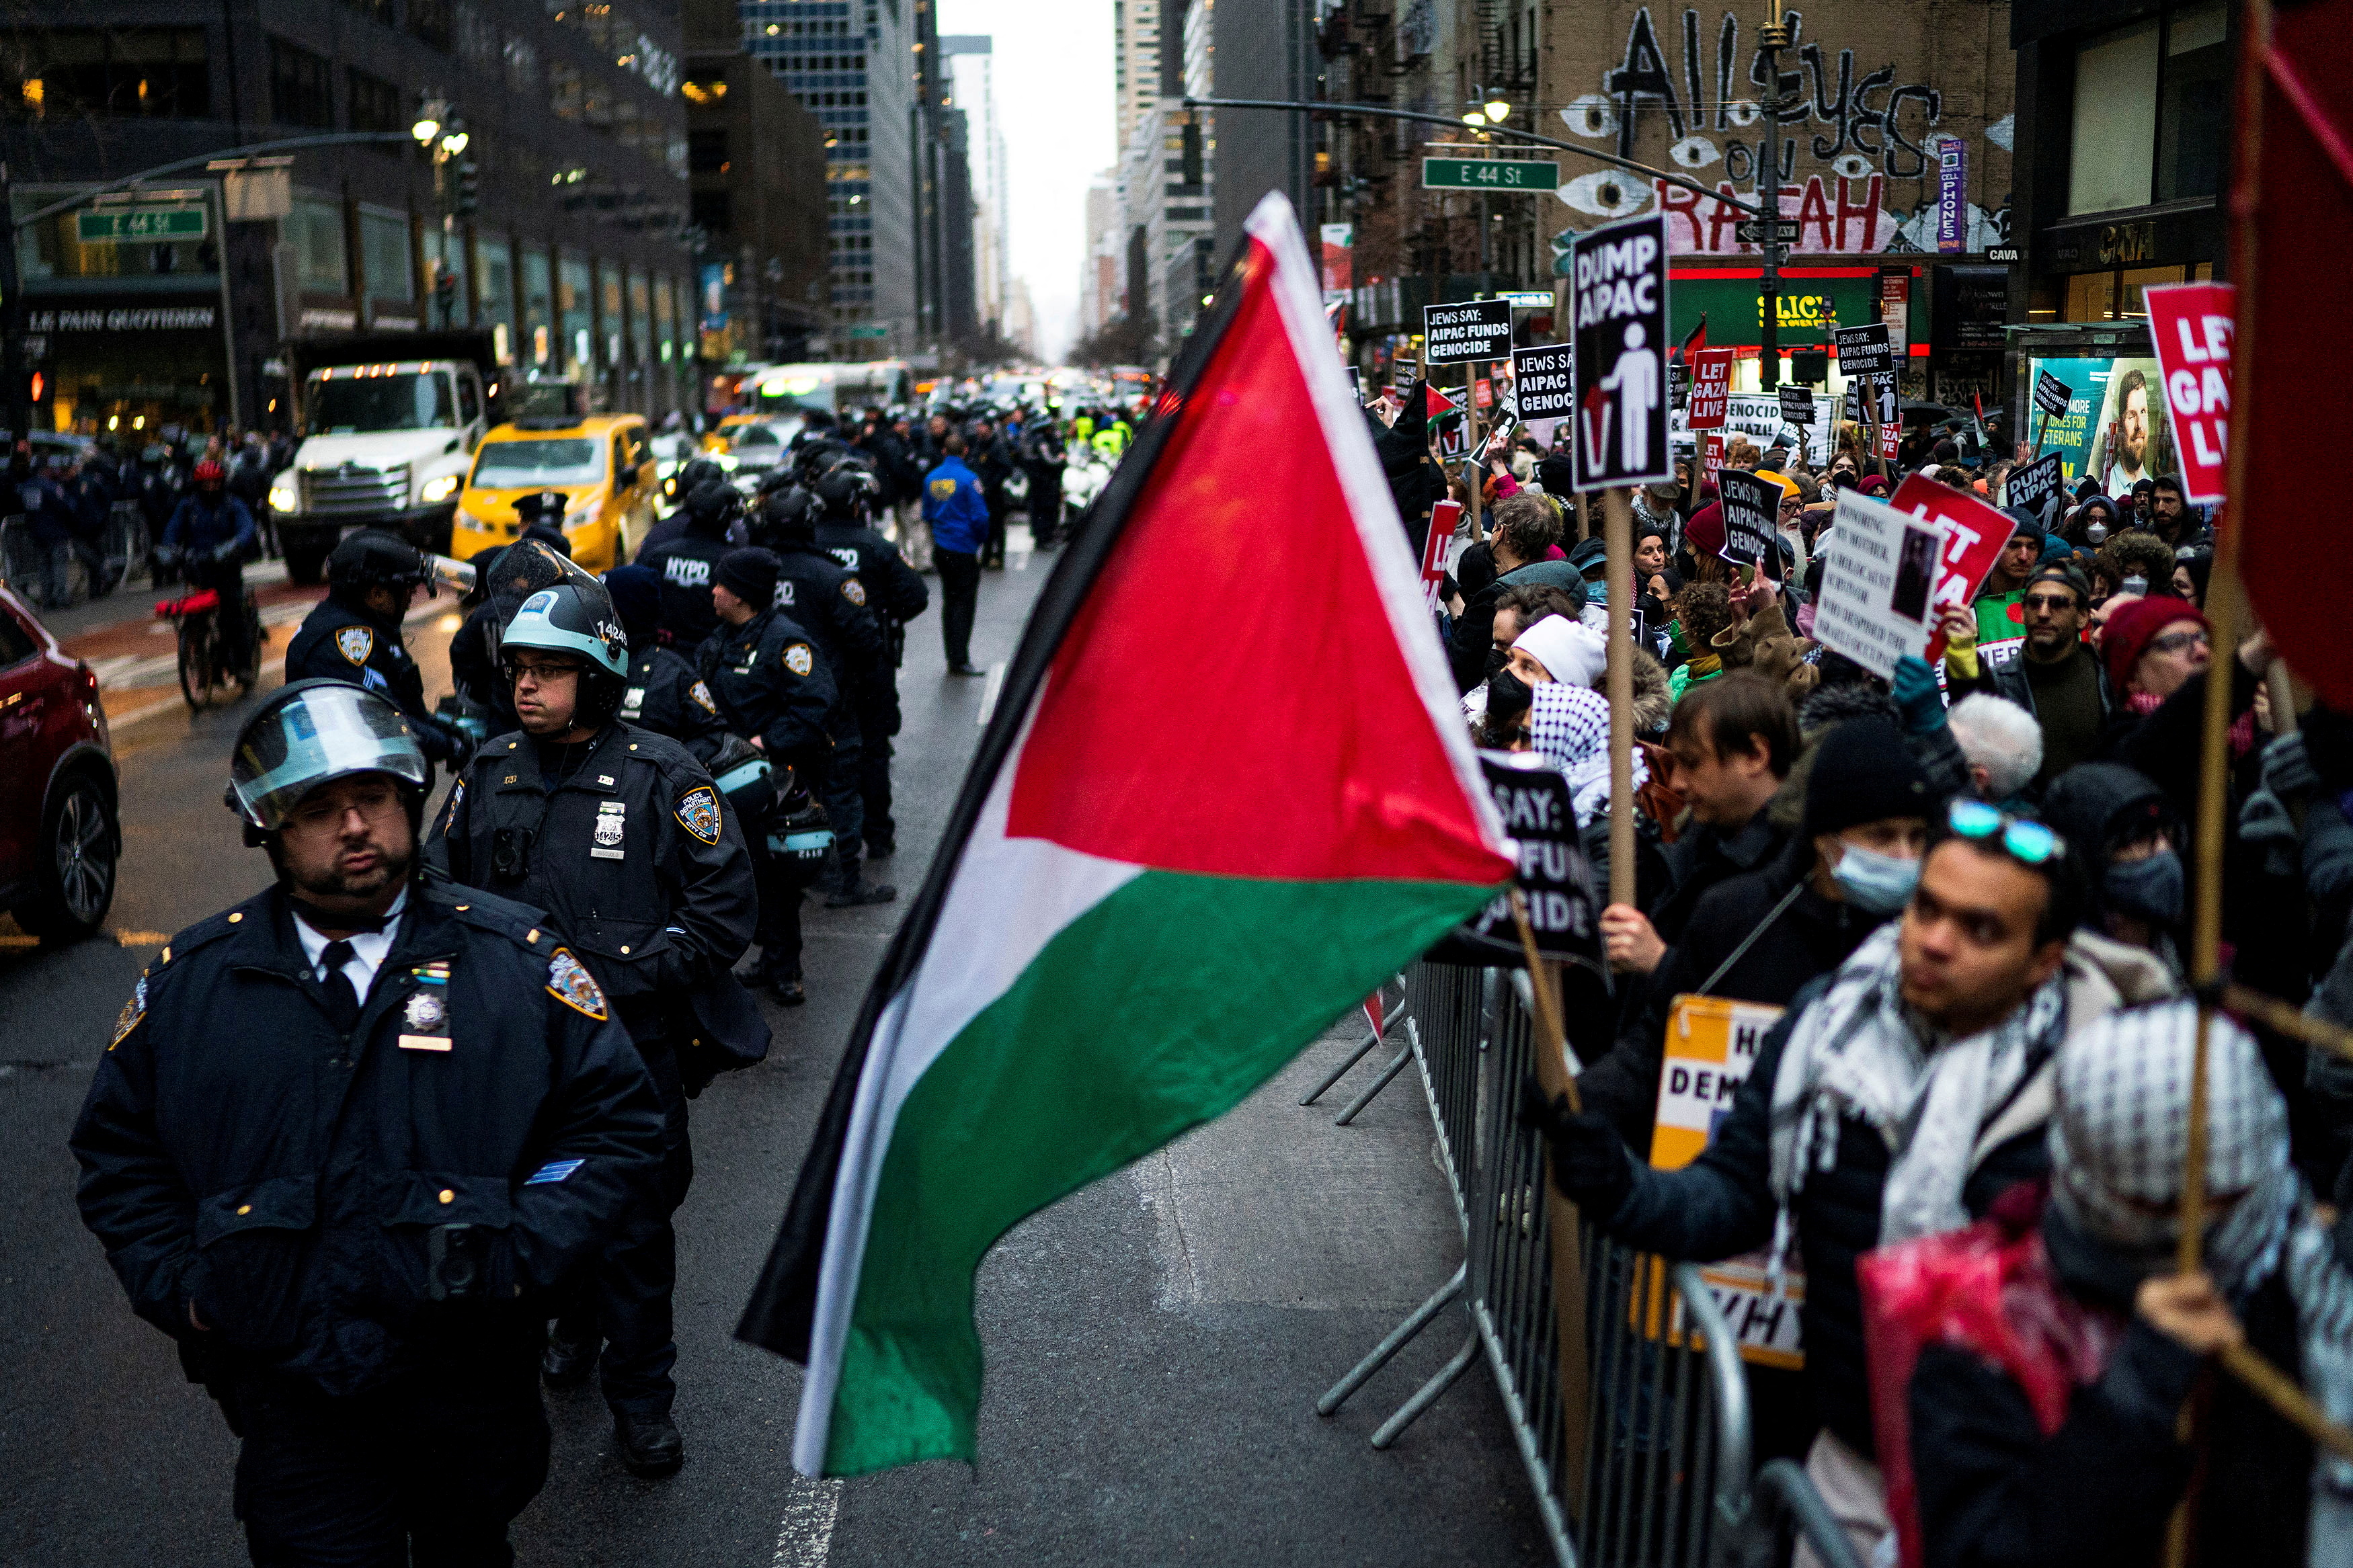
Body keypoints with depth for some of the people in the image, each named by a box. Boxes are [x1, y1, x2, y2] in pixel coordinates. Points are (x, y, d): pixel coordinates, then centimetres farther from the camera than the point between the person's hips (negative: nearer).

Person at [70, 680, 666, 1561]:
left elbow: (619, 1122, -2)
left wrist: (522, 1258, -12)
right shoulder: (189, 980, 1)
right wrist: (177, 1289, 0)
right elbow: (117, 1150, 11)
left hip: (474, 1385, 1)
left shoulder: (516, 958, -3)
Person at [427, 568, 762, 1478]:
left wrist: (627, 978, -16)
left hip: (629, 1046, -4)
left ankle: (641, 1396, 17)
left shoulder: (662, 778, -8)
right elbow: (439, 882, 17)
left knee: (634, 1221, 3)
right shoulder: (490, 773, 5)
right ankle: (577, 1324, 46)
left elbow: (725, 906, -8)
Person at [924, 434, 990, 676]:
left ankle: (952, 658, 18)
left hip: (940, 549, 6)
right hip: (964, 550, -6)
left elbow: (927, 514, 11)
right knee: (964, 603, -2)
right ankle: (959, 660, -5)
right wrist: (982, 539, 2)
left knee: (949, 601, 15)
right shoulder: (968, 479, -14)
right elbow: (979, 515, -14)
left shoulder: (931, 478, 4)